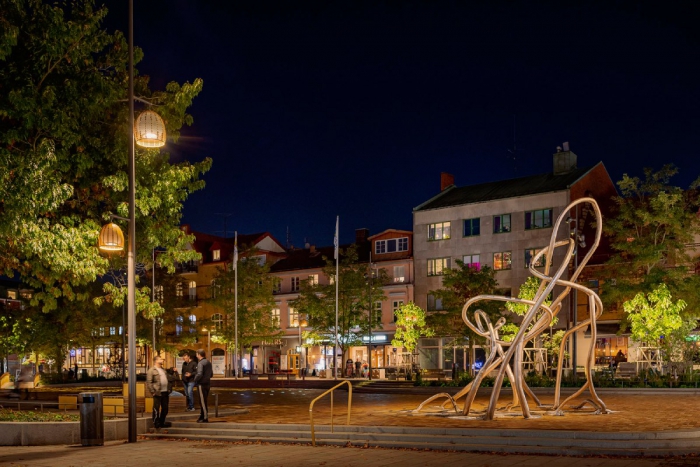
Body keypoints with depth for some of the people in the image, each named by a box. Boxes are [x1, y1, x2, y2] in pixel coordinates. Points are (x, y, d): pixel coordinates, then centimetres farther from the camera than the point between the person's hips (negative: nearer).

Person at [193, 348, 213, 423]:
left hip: (202, 384, -9)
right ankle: (202, 416, 24)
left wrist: (195, 379, -9)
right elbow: (211, 374, 17)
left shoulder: (201, 363, -16)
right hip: (208, 384, 9)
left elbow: (199, 374, -25)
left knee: (203, 402, -3)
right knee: (203, 401, 17)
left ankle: (205, 418, -1)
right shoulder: (208, 362, 12)